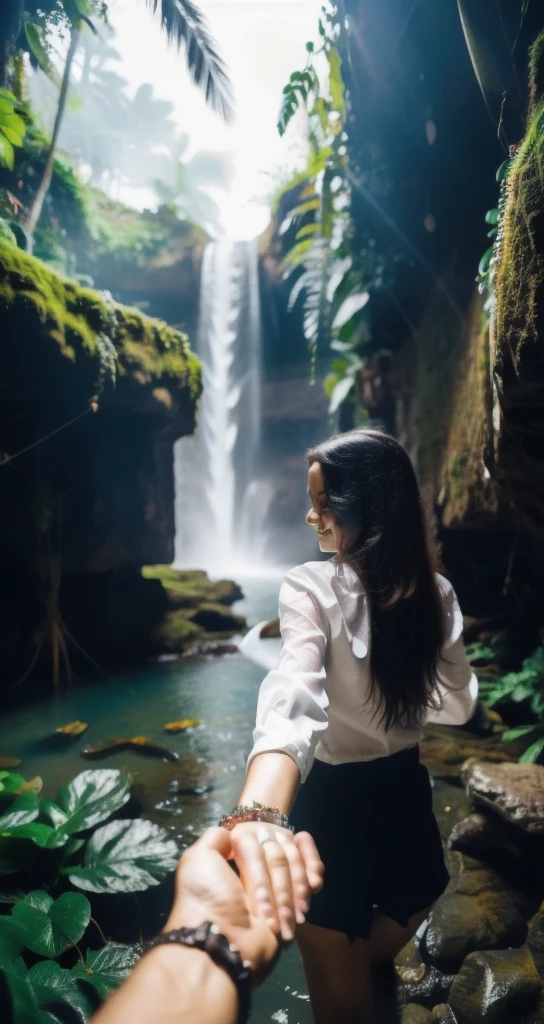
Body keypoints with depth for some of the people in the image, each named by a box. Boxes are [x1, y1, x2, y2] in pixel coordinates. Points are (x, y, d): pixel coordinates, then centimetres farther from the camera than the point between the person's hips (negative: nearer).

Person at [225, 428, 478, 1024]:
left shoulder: (311, 589, -23)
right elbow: (458, 703, 0)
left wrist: (261, 812, -52)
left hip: (332, 800, -3)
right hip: (406, 790, 4)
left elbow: (296, 696, -39)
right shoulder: (434, 594, -9)